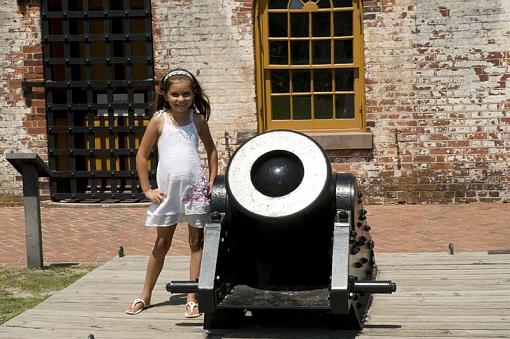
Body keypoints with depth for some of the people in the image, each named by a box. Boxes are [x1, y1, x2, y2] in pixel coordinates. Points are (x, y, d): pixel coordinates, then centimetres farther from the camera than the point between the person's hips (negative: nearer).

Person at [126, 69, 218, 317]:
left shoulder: (198, 119, 2)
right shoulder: (159, 120, -4)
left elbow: (211, 150, 15)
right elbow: (141, 156, 0)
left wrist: (212, 182, 6)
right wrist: (147, 189, -3)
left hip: (196, 188, 1)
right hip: (167, 190, -1)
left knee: (197, 242, 4)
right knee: (162, 243, 9)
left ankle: (192, 299, 12)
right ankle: (145, 296, 23)